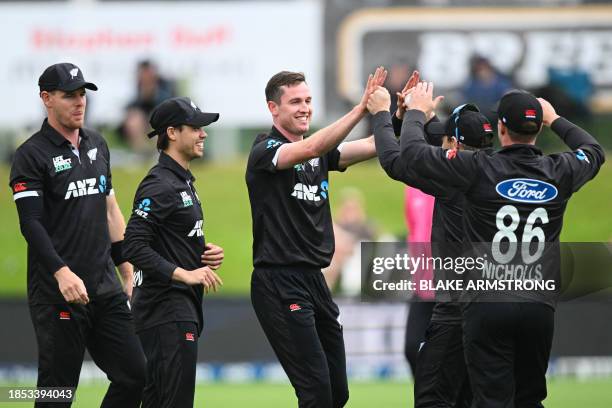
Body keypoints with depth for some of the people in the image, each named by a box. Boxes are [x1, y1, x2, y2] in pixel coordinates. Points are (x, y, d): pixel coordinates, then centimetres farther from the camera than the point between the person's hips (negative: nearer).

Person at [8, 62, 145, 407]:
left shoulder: (97, 145, 15)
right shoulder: (31, 155, -7)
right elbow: (31, 223, -15)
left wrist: (128, 268, 18)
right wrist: (62, 272, -27)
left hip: (106, 288, 7)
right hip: (57, 293, -7)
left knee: (134, 375, 3)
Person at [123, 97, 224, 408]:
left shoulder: (183, 181, 18)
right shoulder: (159, 185, -14)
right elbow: (133, 246, -22)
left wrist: (206, 252, 8)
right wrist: (184, 274, -26)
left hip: (184, 306, 10)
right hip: (166, 305, -10)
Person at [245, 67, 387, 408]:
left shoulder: (321, 154, 15)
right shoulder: (265, 151, -8)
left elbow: (374, 146, 3)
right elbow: (309, 149, -27)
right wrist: (361, 109, -33)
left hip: (315, 280, 8)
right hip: (279, 281, -8)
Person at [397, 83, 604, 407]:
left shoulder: (479, 170, -9)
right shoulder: (559, 173, 1)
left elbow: (412, 151, 0)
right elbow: (594, 152, 25)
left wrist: (417, 111, 18)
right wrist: (555, 120, 38)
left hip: (488, 305, -3)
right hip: (539, 307, 3)